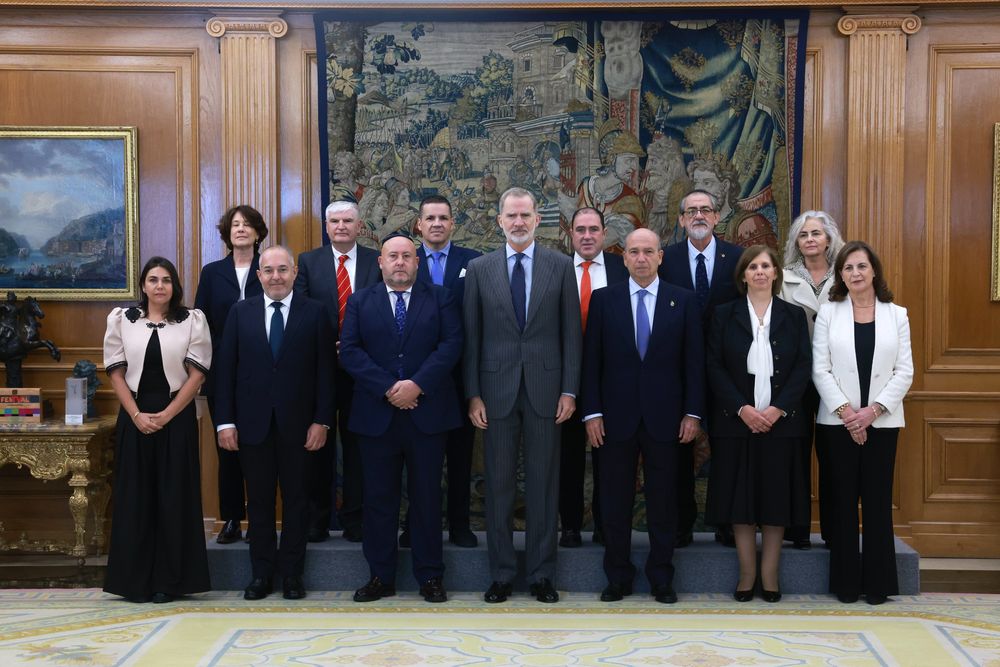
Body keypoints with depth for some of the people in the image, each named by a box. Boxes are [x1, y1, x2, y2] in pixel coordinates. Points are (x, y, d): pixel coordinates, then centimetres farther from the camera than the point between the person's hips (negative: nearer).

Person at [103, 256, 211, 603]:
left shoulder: (192, 320, 2)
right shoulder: (121, 319, 7)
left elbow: (197, 374, -3)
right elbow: (116, 372, 4)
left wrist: (166, 416, -11)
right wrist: (137, 415, -8)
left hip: (177, 416, -1)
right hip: (135, 416, 1)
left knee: (174, 496, 2)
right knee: (135, 495, 4)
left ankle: (170, 580, 11)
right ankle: (135, 580, 13)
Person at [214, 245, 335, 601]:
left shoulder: (314, 312, 1)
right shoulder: (240, 312, 6)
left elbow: (324, 370, -1)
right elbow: (226, 369, 3)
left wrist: (322, 420, -7)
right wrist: (225, 421, -3)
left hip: (297, 424, -1)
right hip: (253, 423, 1)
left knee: (295, 499, 7)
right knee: (259, 501, 8)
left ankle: (292, 573, 17)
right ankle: (261, 572, 18)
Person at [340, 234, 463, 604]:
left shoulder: (439, 298, 7)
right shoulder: (360, 302, 10)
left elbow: (451, 344, -5)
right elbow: (349, 351, -1)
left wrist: (417, 385, -16)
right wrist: (388, 389, -13)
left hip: (427, 413, -1)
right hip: (376, 416, 1)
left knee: (427, 496, 5)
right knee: (379, 499, 6)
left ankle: (430, 576, 14)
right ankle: (381, 577, 16)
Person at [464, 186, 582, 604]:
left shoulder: (561, 267, 3)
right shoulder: (479, 269, 4)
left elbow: (571, 332, 3)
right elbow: (471, 336, 4)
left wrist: (569, 390, -3)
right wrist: (473, 394, -1)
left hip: (544, 388, 0)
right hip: (497, 389, 0)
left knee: (544, 483, 6)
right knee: (498, 484, 6)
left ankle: (541, 573, 17)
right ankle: (501, 573, 17)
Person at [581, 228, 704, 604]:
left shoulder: (683, 301, 4)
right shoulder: (604, 299, 4)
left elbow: (694, 362, 3)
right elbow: (592, 360, 2)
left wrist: (693, 413, -2)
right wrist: (591, 412, -4)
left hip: (664, 417, 0)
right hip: (616, 417, 0)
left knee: (663, 500, 7)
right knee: (615, 501, 6)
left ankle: (661, 579, 19)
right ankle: (617, 577, 19)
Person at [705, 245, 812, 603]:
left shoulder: (794, 315, 8)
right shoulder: (724, 315, 5)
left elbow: (804, 366, 1)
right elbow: (715, 367, -1)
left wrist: (777, 408, -12)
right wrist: (743, 408, -12)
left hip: (781, 420, 1)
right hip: (736, 420, 0)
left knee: (776, 497, 3)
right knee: (740, 496, 2)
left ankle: (770, 575, 13)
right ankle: (747, 575, 11)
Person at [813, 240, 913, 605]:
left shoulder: (896, 315, 6)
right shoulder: (828, 313, 3)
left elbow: (904, 371, 0)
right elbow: (820, 369, -3)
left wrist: (873, 410, -11)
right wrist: (846, 411, -12)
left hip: (882, 421, 1)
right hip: (838, 421, -1)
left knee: (878, 499, 4)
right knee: (844, 500, 3)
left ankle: (878, 581, 12)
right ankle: (846, 581, 11)